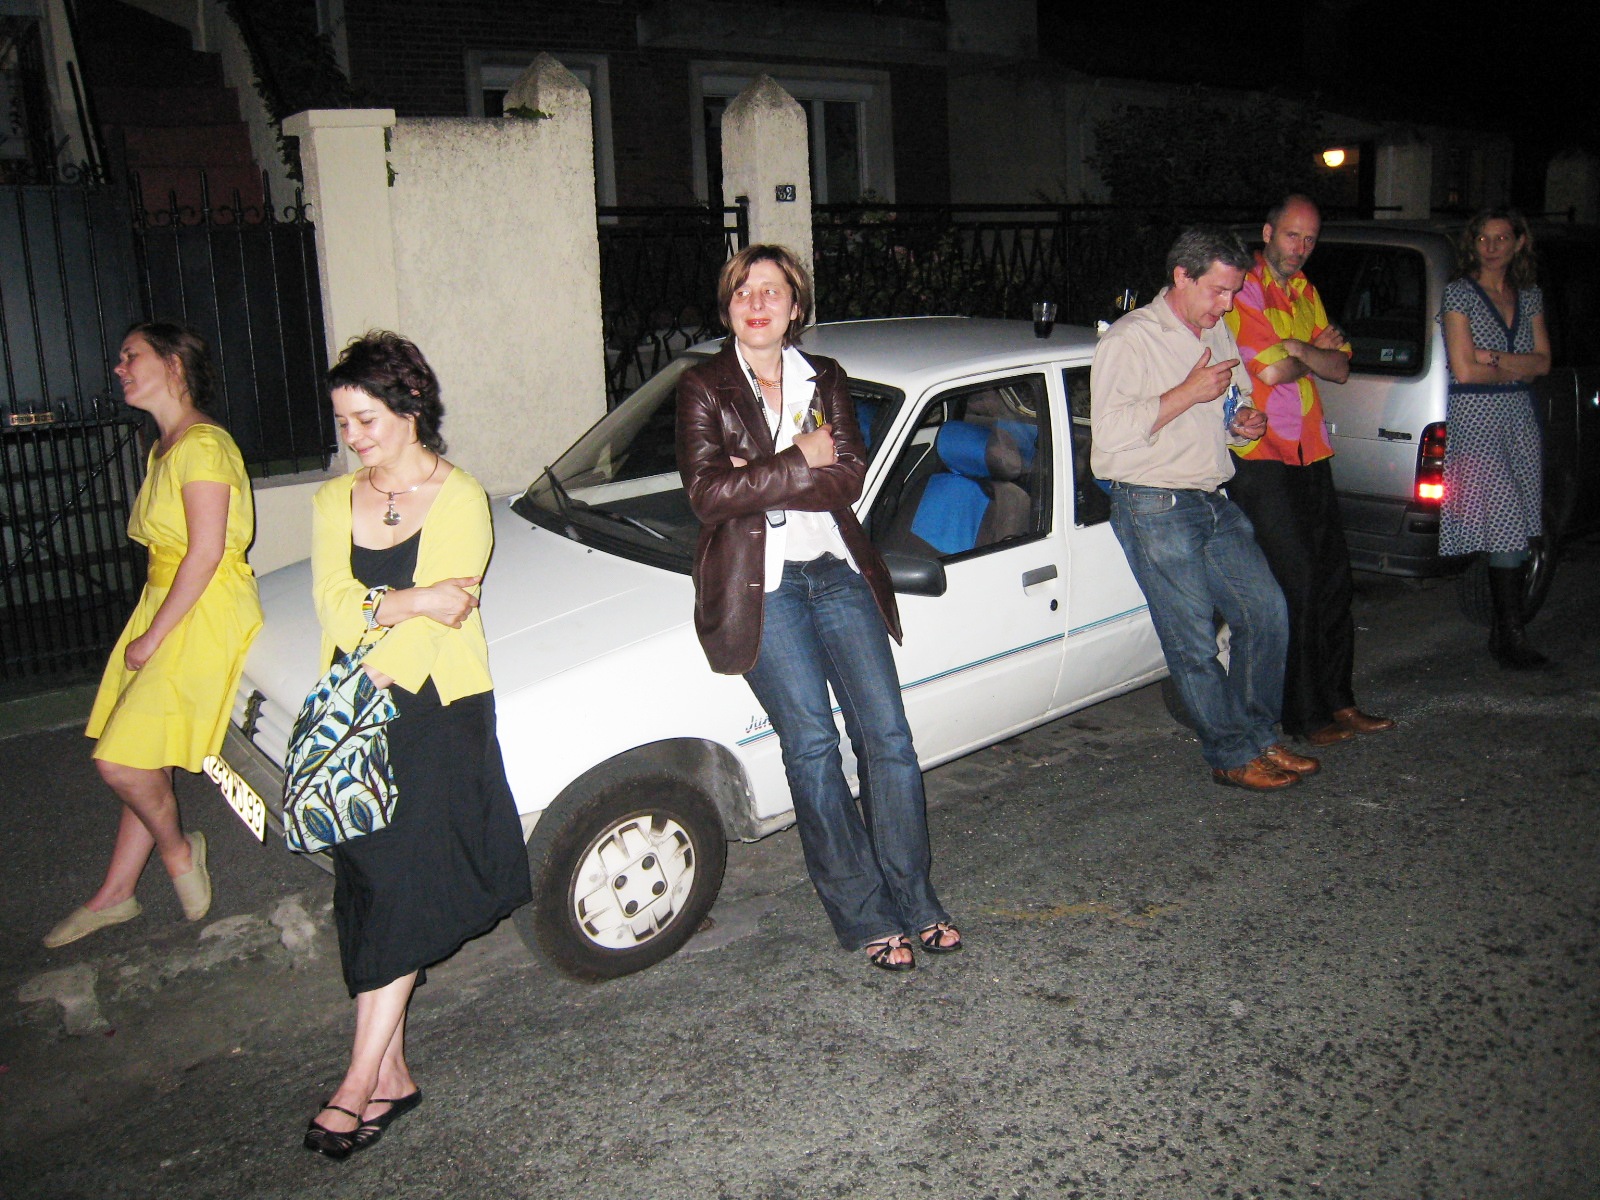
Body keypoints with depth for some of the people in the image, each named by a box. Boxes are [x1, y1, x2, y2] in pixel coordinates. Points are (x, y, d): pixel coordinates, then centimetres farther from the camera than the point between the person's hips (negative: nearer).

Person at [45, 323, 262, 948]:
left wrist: (152, 637, -15)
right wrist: (147, 630, 7)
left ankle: (177, 849, 14)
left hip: (206, 615, -9)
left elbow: (205, 553, -20)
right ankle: (114, 894, 21)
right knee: (143, 758, 11)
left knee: (121, 760, -12)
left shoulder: (203, 445, -16)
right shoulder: (163, 450, 15)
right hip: (162, 601, 9)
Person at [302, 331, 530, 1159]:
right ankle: (391, 1074, 11)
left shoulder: (459, 499, -2)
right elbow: (333, 605, 0)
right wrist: (408, 602, -16)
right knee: (368, 883, 3)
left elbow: (436, 622, -11)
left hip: (436, 708, -5)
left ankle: (362, 1083, -4)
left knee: (400, 882, -9)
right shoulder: (334, 501, 15)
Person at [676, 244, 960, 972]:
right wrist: (801, 461, -11)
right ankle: (863, 914, 8)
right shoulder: (704, 387, 1)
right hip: (761, 585, -3)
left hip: (837, 573, 4)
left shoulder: (824, 380, 12)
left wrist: (761, 477, -12)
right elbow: (709, 494, -13)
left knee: (886, 734, 0)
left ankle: (913, 898, 14)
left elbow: (850, 478, -3)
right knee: (812, 746, -4)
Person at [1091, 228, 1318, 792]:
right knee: (1194, 640, -5)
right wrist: (1189, 393, -18)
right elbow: (1110, 430, -19)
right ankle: (1233, 757, 8)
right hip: (1156, 508, -8)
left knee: (1267, 611, 5)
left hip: (1216, 502, 8)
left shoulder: (1219, 333, 16)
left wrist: (1244, 421, 7)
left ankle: (1260, 737, 19)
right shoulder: (1131, 338, -9)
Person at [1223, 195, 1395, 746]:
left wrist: (1296, 350, -8)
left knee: (1332, 573, 10)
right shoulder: (1244, 291, -7)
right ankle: (1303, 714, 2)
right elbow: (1271, 371, -18)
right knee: (1295, 581, -7)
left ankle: (1337, 700, 21)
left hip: (1309, 453, 8)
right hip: (1260, 456, -8)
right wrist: (1314, 354, 2)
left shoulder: (1306, 294, 18)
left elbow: (1340, 369, 10)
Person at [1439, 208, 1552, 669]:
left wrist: (1495, 359, -9)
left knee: (1516, 534, 3)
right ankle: (1512, 640, -6)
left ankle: (1502, 634, 10)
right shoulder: (1459, 292, -3)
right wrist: (1517, 369, 1)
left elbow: (1542, 362, 6)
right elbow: (1464, 370, -11)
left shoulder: (1530, 296, 15)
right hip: (1476, 418, -6)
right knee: (1506, 530, -11)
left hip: (1520, 418, 6)